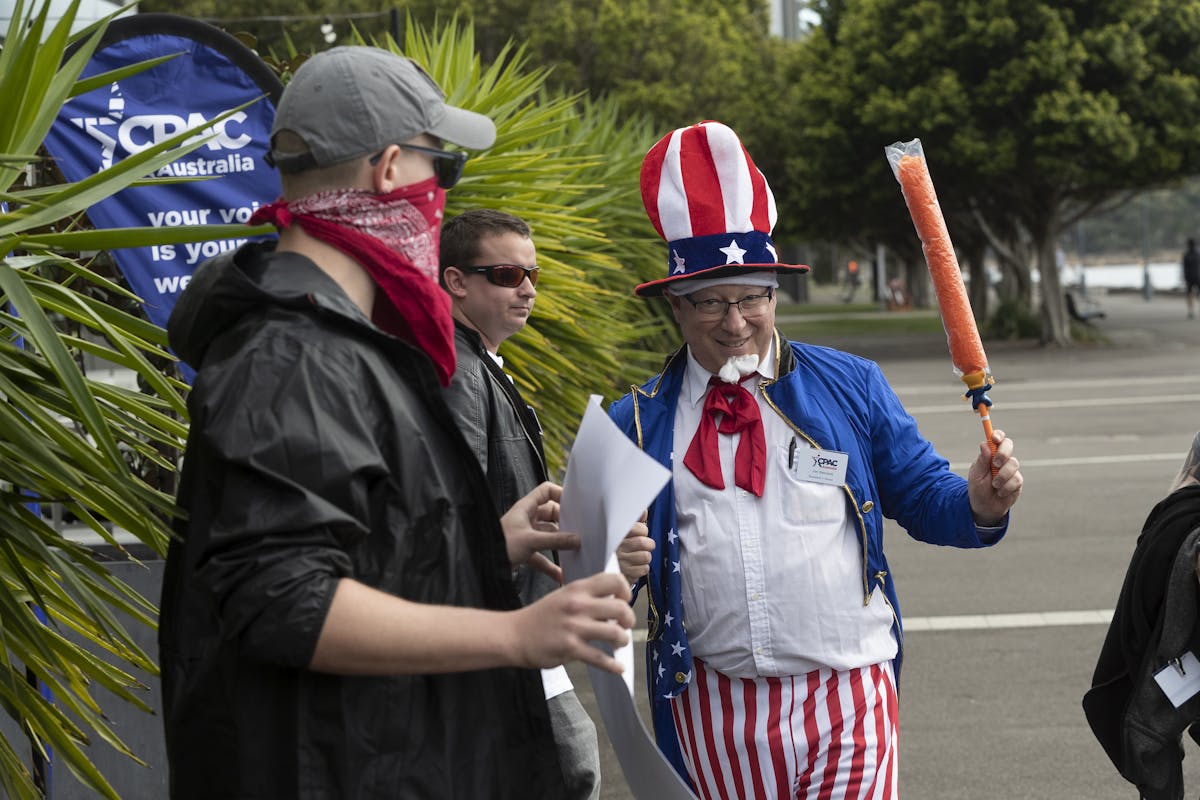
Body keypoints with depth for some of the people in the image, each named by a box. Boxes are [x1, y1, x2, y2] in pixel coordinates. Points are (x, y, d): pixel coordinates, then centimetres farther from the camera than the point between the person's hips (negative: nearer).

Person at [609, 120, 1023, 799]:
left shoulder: (852, 387, 6)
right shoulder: (638, 421, 6)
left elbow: (922, 498, 9)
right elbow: (605, 558, 9)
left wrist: (979, 505, -12)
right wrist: (616, 565, -13)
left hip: (847, 700, 0)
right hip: (713, 712, 1)